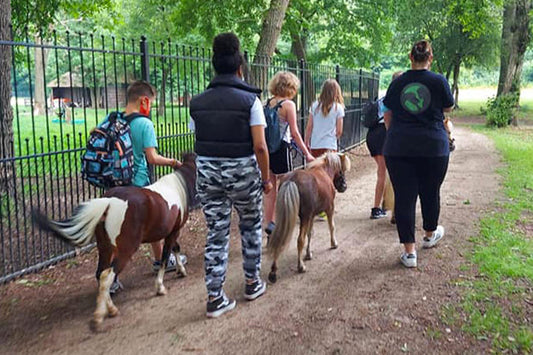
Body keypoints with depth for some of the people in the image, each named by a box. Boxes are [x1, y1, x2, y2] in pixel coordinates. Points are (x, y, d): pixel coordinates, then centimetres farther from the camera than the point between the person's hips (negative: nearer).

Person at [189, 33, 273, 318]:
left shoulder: (198, 102, 2)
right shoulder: (250, 100, -10)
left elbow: (198, 141, 3)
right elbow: (260, 146, -13)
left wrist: (208, 168, 13)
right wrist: (266, 179, -2)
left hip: (207, 170, 3)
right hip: (243, 171, -3)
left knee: (216, 233, 9)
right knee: (251, 226, 20)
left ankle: (215, 298, 12)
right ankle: (252, 283, 32)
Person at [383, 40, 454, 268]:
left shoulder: (397, 83, 4)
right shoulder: (438, 81, -3)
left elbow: (387, 116, 11)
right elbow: (448, 108, 12)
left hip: (398, 148, 1)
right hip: (433, 147, -1)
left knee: (404, 197, 3)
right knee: (430, 193, 18)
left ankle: (409, 252, 5)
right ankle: (430, 234, 41)